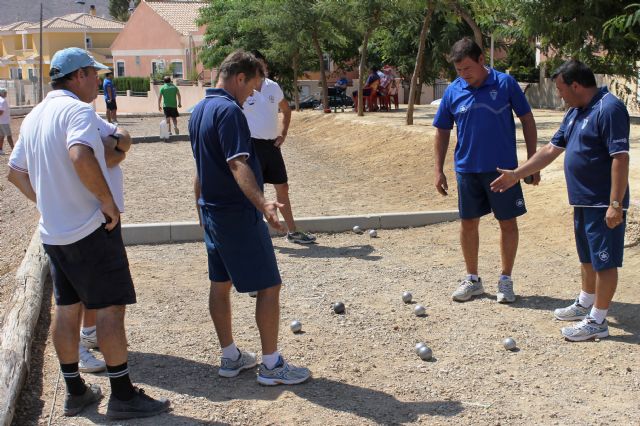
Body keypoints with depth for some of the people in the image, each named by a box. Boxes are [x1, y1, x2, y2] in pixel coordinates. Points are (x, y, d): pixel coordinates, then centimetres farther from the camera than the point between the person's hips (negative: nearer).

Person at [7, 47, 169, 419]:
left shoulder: (34, 117, 13)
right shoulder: (78, 110, -14)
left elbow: (16, 172, 18)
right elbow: (81, 156, -33)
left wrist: (48, 202, 17)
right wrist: (109, 201, -23)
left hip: (53, 231, 9)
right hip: (90, 228, -9)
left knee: (67, 308, 14)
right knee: (111, 307, -1)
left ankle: (75, 392, 23)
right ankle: (122, 395, 4)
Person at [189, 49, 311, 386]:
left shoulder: (199, 110, 11)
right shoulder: (229, 110, -19)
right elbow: (238, 165, -32)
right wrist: (262, 203, -44)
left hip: (211, 212, 10)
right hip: (238, 214, -10)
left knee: (220, 284, 15)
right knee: (269, 286, -2)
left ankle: (230, 357, 25)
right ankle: (271, 365, 4)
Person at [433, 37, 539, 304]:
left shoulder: (505, 83, -7)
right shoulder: (453, 91, 0)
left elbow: (527, 120, -1)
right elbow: (442, 132, 7)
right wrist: (439, 171, 4)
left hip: (503, 168, -2)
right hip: (467, 169, 2)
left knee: (508, 222, 4)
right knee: (468, 223, 9)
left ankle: (505, 280, 20)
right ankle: (472, 279, 24)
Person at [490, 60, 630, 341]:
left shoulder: (609, 109, -19)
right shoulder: (575, 113, 12)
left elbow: (620, 158, -23)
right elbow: (551, 149, 17)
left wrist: (615, 205, -25)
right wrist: (516, 174, 16)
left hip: (604, 204, -10)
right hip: (583, 201, 10)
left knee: (604, 261, -1)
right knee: (587, 257, 21)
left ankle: (597, 321, 7)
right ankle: (585, 305, 37)